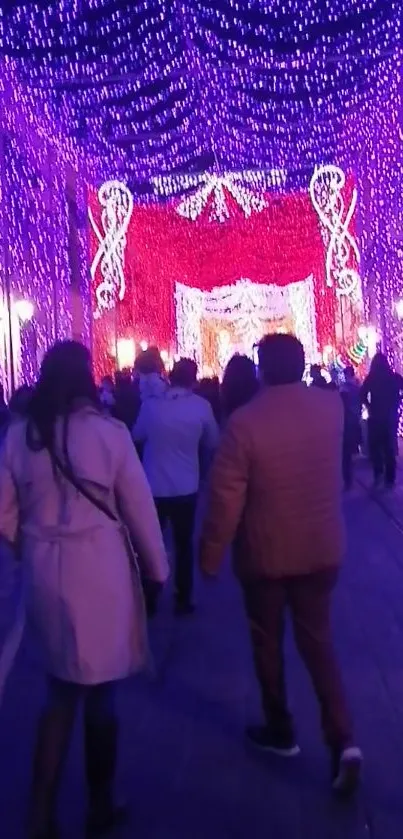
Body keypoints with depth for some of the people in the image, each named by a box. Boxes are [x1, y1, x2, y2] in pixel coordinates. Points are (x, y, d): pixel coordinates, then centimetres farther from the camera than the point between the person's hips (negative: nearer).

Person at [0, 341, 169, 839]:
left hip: (44, 572, 3)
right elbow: (139, 507, -7)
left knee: (61, 687, 20)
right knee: (100, 690, 14)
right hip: (100, 570, -3)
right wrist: (156, 567, 5)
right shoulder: (109, 432, -12)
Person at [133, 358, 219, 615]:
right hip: (186, 486, 0)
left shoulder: (151, 404, -10)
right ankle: (183, 600, 21)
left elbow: (138, 436, 5)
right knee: (184, 544, 16)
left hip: (154, 485, 0)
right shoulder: (201, 406, -11)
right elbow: (213, 442, 1)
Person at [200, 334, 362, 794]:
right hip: (322, 549, 4)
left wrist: (210, 556, -6)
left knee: (267, 644, 17)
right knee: (318, 641, 17)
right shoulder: (331, 405, -7)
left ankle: (280, 730, 32)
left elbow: (225, 499, -17)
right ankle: (342, 739, 6)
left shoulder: (244, 421, -21)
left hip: (266, 554, -4)